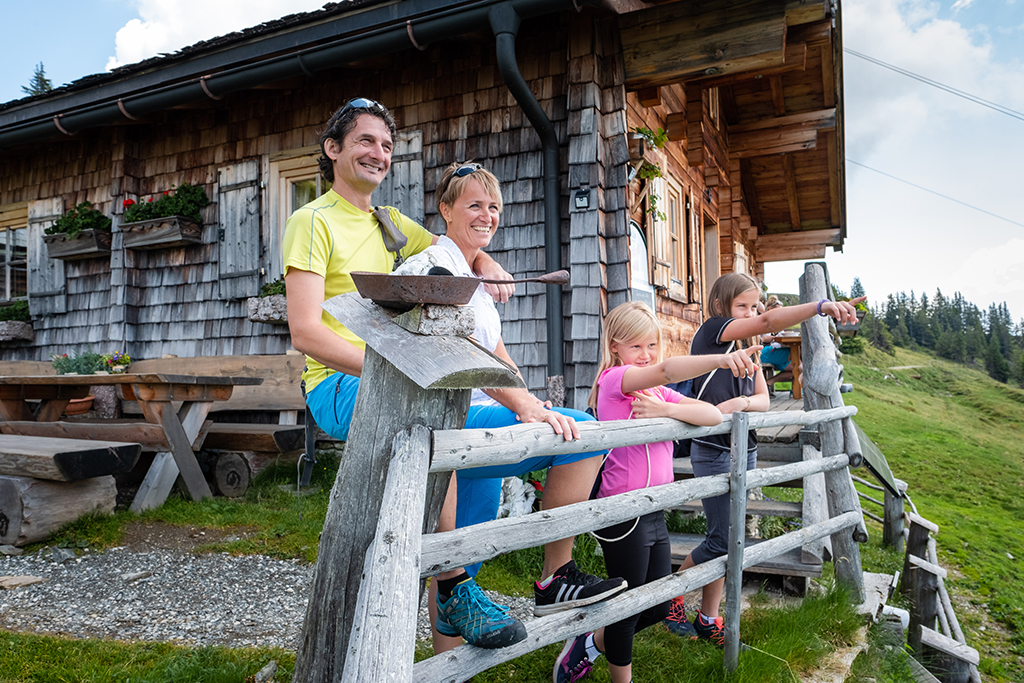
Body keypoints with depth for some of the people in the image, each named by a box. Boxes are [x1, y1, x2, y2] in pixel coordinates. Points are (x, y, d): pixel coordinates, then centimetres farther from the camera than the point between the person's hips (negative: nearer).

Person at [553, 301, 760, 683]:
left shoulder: (660, 393, 14)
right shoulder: (614, 378, -10)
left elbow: (713, 416, 0)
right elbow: (666, 370, -30)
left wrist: (664, 409, -16)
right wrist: (719, 360, -45)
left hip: (654, 512, 8)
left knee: (659, 606, 16)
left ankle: (594, 642, 36)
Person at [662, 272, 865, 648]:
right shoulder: (711, 331, -10)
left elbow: (763, 399, 3)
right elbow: (770, 321, -25)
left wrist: (740, 402, -19)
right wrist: (821, 306, -36)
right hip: (713, 451, -8)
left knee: (727, 539, 12)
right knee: (721, 539, -4)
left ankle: (708, 619, 25)